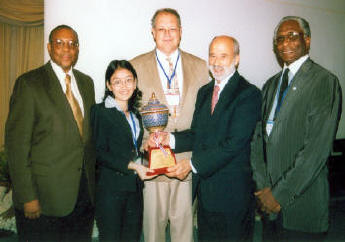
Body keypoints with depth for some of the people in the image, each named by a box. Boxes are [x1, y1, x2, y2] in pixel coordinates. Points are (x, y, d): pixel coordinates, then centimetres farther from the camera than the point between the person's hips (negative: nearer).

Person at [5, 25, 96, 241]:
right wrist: (27, 197, -15)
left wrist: (93, 180, 9)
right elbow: (16, 142, -11)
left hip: (85, 191, 6)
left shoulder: (86, 82, 10)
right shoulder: (29, 83, -8)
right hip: (46, 195, -5)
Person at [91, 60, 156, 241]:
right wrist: (131, 165, -18)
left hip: (134, 186, 6)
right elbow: (99, 153, -12)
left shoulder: (135, 114, 14)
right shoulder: (101, 112, -7)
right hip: (111, 187, -6)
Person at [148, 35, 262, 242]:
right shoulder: (204, 92, 12)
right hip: (204, 184, 7)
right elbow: (198, 135, 12)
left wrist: (192, 164, -19)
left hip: (231, 191, -6)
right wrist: (169, 139, -7)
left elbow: (234, 143, -20)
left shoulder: (249, 94, -12)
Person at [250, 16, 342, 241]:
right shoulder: (271, 85, 12)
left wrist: (280, 193, -15)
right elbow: (258, 136, 6)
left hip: (302, 201, -5)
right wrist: (263, 186, -5)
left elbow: (317, 148, -17)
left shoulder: (325, 81, -9)